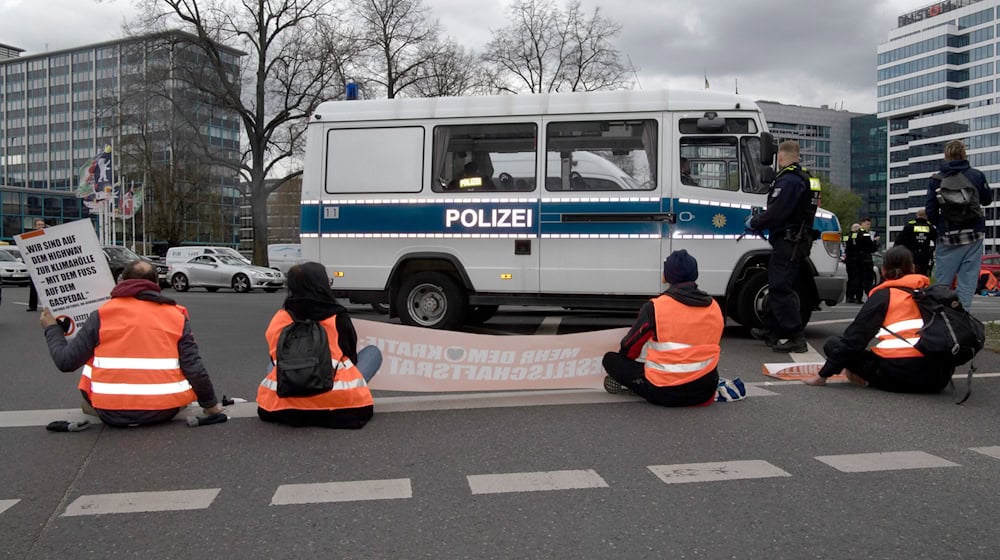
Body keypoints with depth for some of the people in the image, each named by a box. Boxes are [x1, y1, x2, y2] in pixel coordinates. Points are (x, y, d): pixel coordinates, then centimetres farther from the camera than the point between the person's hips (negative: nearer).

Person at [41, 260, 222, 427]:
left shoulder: (102, 315, -2)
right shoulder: (177, 316, -1)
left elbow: (66, 361, 2)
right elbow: (195, 369, -5)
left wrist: (51, 329, 21)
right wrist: (210, 404, 9)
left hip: (112, 415, 0)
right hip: (164, 412, 1)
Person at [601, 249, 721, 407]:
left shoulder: (655, 307, -11)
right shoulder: (714, 307, 3)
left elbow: (629, 348, 2)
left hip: (665, 392, -3)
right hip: (705, 391, 3)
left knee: (611, 360, 14)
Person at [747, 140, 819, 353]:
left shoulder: (788, 180, -17)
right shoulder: (805, 179, 18)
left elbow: (776, 213, -22)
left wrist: (754, 223, -6)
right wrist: (759, 220, 19)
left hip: (787, 242, -11)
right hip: (800, 242, 11)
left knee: (781, 289, -9)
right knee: (778, 286, 18)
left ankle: (796, 337, -9)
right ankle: (771, 331, 29)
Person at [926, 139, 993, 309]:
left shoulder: (936, 180, -5)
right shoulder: (977, 175, -2)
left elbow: (931, 212, -6)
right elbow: (987, 200, 13)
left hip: (947, 237, 0)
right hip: (974, 235, 1)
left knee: (942, 282, 6)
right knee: (967, 280, 1)